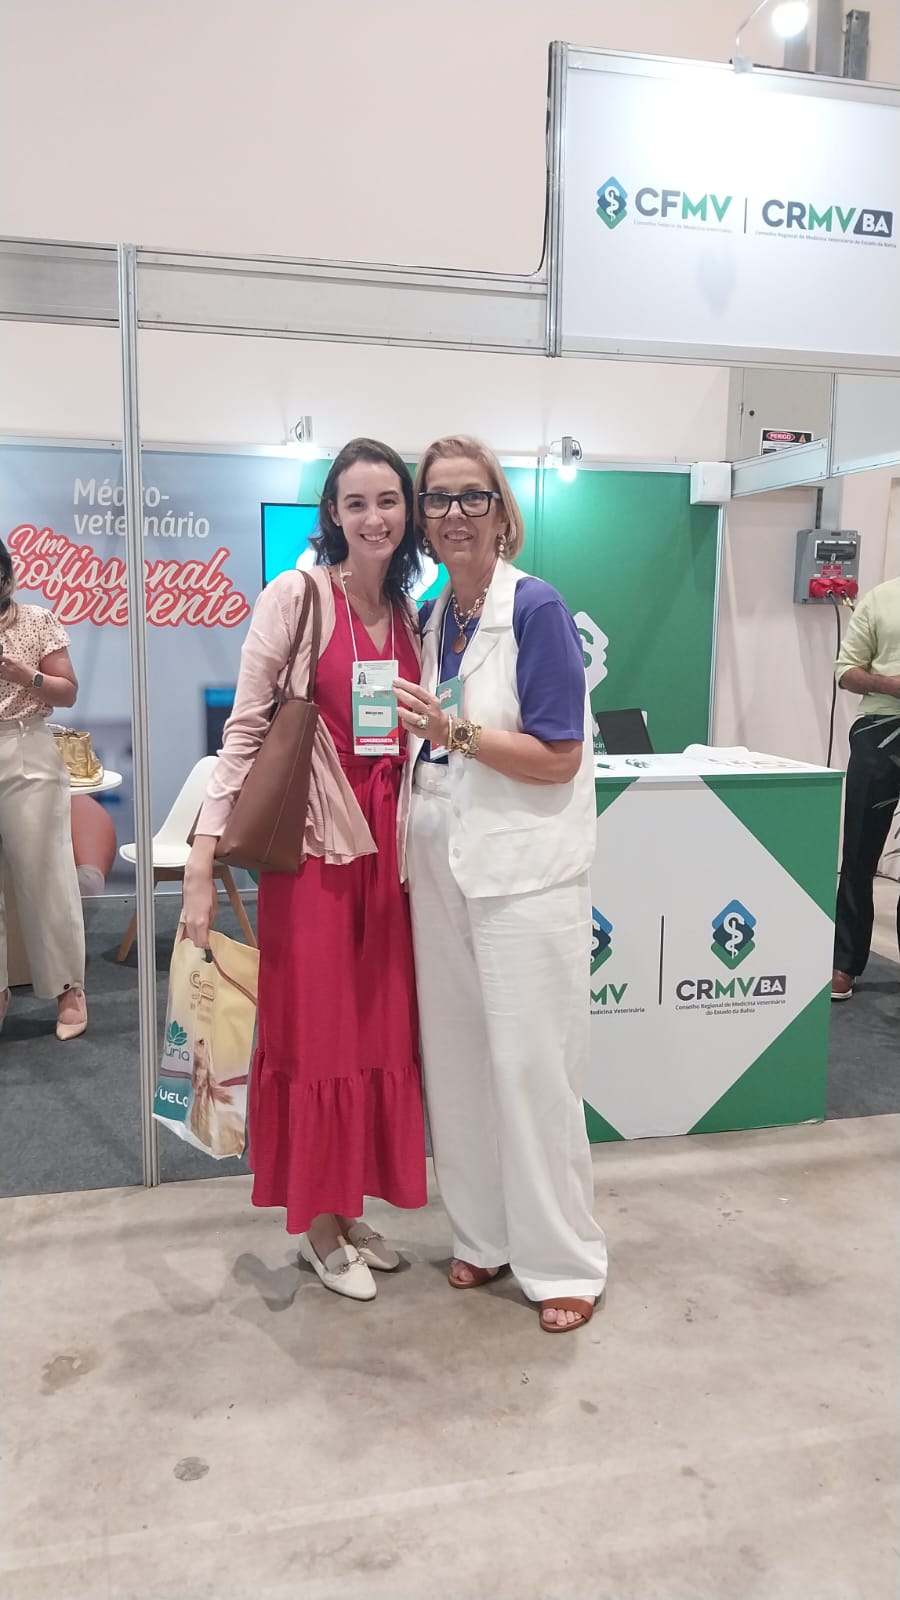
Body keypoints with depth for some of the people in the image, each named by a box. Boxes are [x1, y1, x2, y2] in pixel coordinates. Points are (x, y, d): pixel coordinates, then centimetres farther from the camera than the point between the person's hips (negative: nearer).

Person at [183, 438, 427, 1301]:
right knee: (314, 1032, 5)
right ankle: (318, 1225, 22)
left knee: (378, 1029, 12)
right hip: (310, 842, -5)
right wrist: (204, 853, -17)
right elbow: (245, 729, -11)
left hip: (386, 842, 6)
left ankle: (353, 1207, 29)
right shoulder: (295, 596, -8)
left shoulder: (410, 616, 10)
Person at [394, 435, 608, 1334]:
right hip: (441, 863, 7)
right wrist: (412, 730, 2)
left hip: (524, 870, -6)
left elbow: (557, 758, -14)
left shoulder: (536, 609, -10)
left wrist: (453, 731, -22)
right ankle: (485, 1236, 29)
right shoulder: (430, 617, 10)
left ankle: (564, 1260, 17)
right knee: (456, 1057, 12)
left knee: (530, 1065, -1)